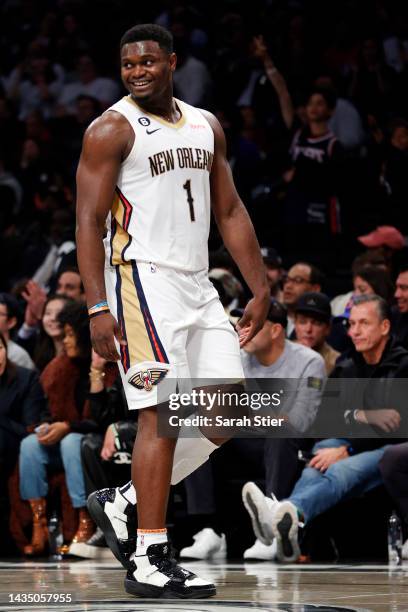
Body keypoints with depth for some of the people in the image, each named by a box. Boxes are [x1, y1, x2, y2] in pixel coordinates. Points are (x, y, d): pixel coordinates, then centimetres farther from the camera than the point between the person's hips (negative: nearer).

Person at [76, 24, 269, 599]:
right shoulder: (111, 130, -5)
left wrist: (261, 289, 11)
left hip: (197, 285, 7)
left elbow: (230, 212, 18)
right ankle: (149, 562, -8)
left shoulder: (206, 127, 15)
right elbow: (89, 220, -10)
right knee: (164, 413, -12)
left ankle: (122, 503, 15)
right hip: (144, 278, -7)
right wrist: (97, 307, -19)